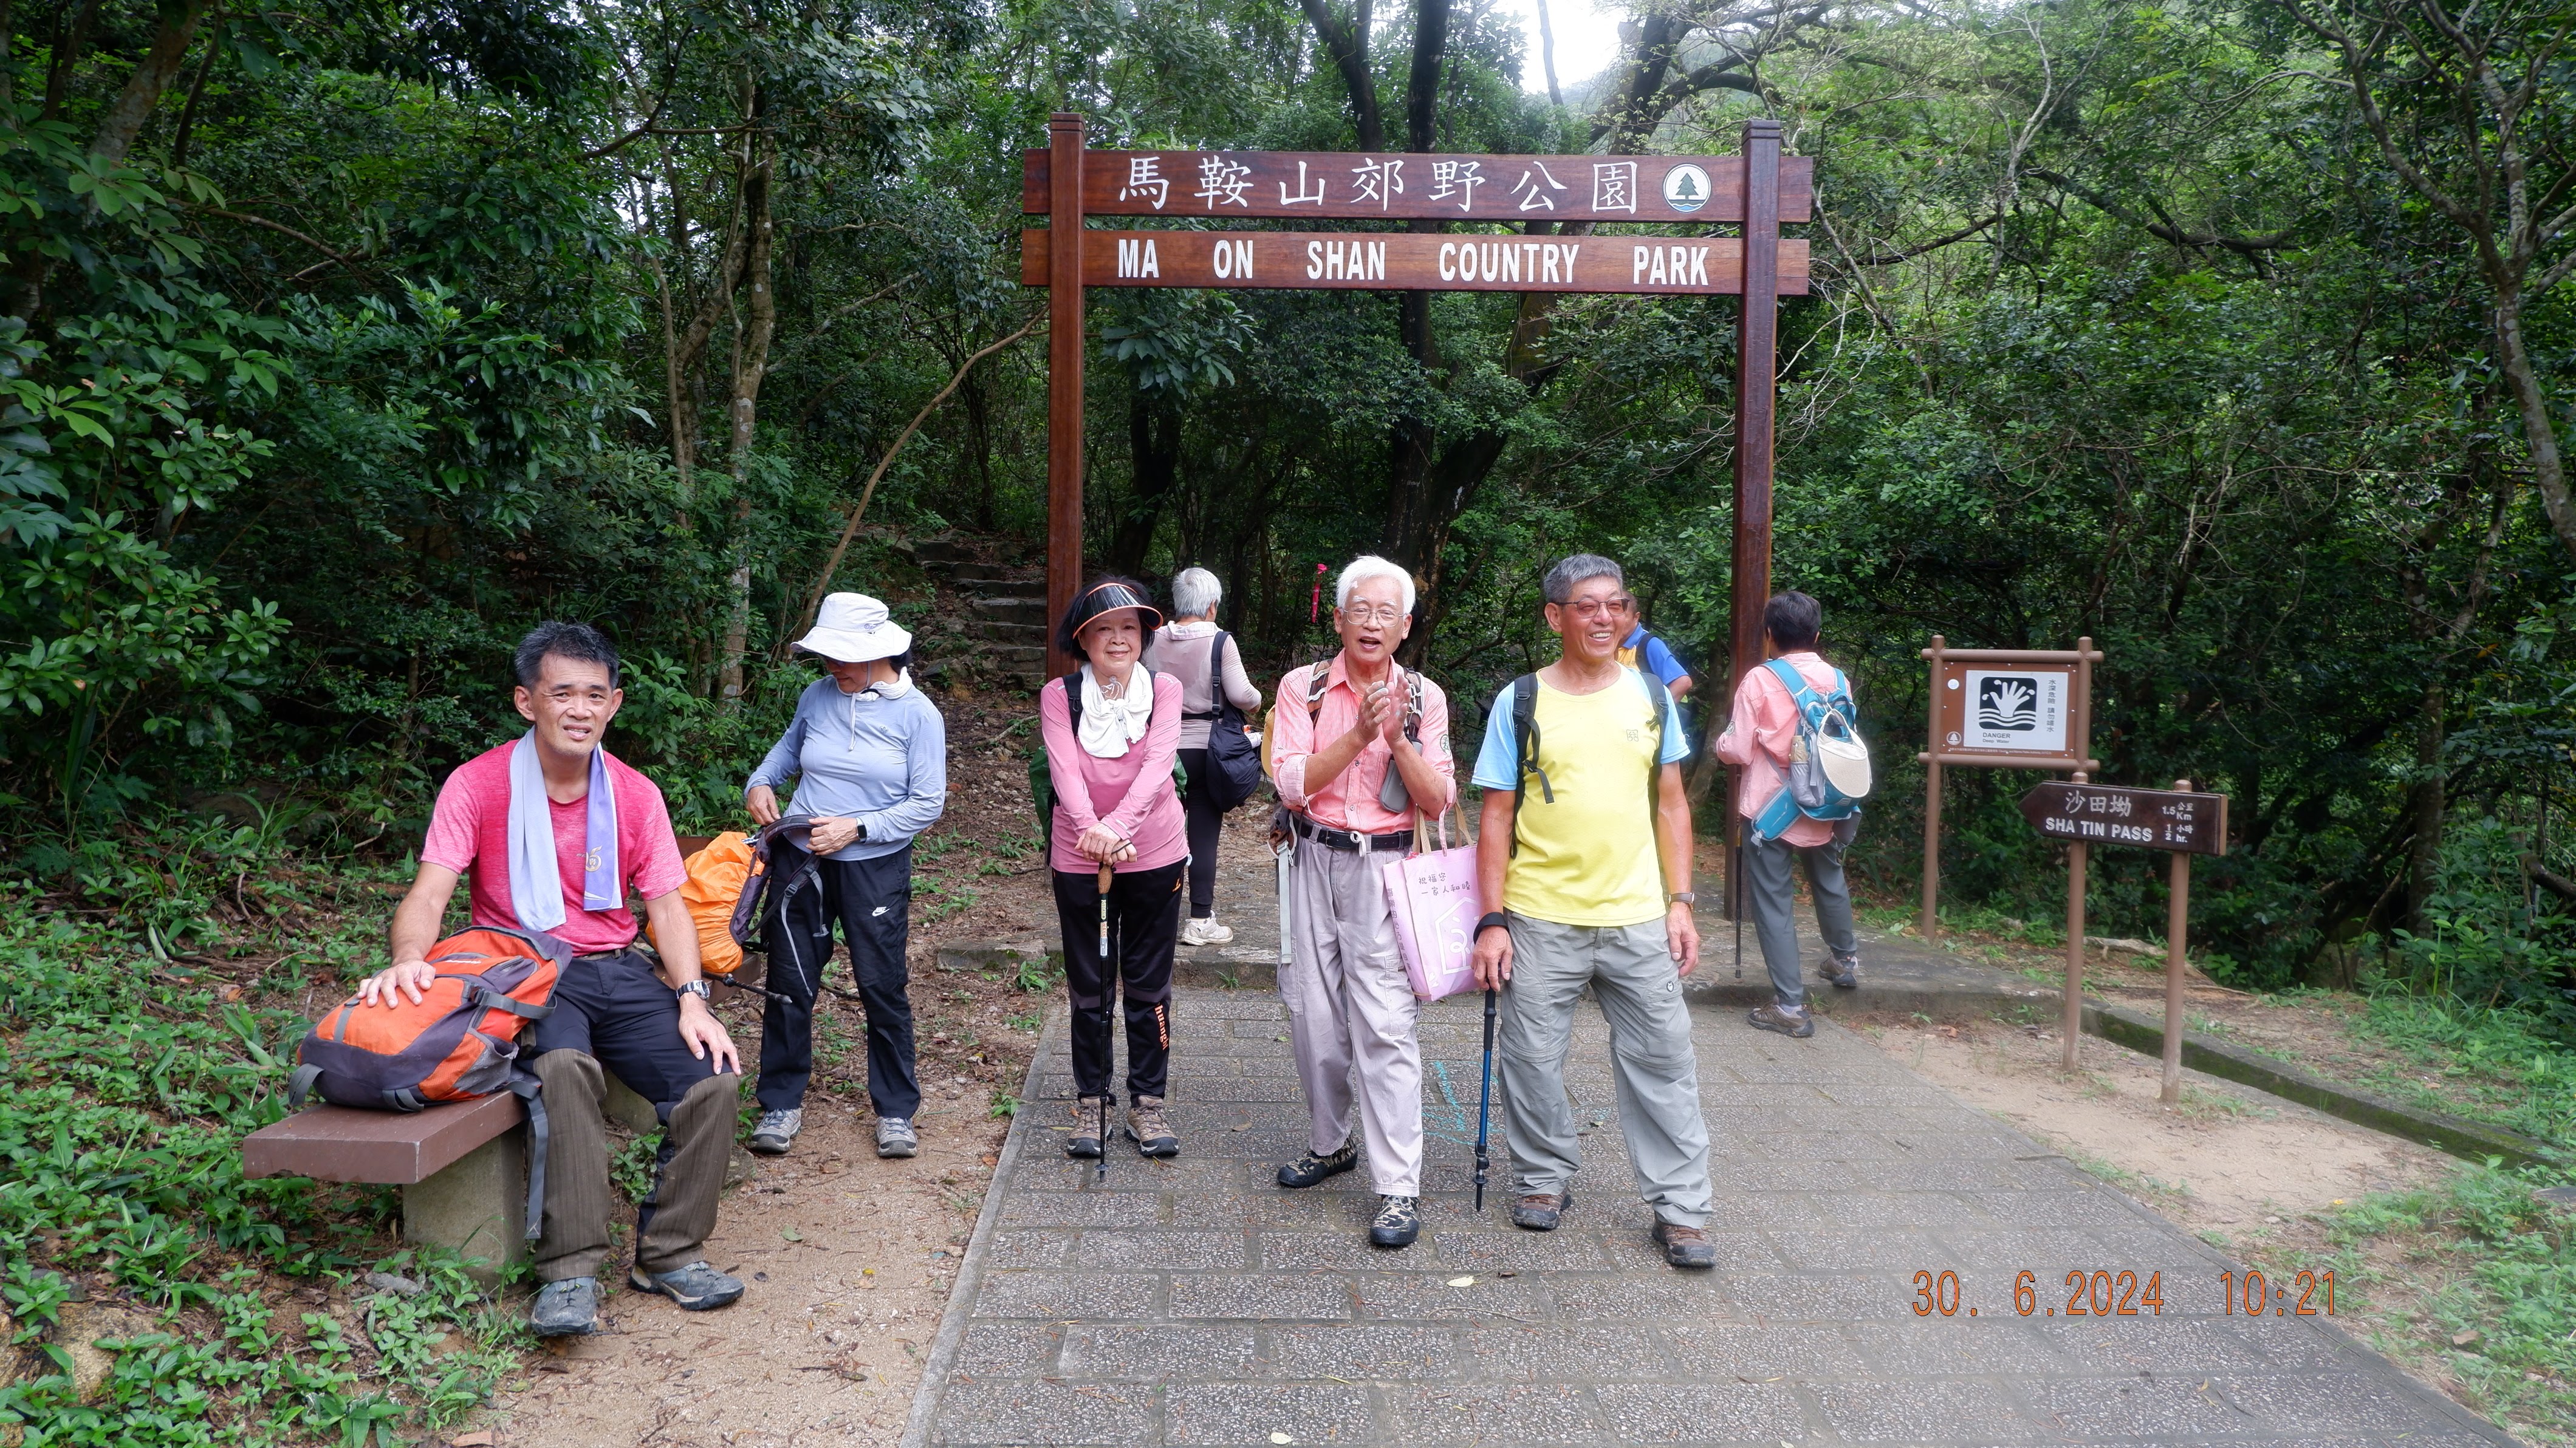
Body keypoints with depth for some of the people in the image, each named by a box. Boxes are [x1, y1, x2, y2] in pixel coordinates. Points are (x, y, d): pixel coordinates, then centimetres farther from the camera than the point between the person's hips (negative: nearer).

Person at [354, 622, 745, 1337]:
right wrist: (409, 958, -34)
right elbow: (429, 894, -11)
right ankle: (571, 1271, -28)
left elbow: (667, 905, 4)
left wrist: (692, 999, -11)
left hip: (618, 970, 4)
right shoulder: (479, 785, -4)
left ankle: (669, 1252, 0)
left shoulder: (635, 795, 6)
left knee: (712, 1080, -18)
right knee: (564, 1067, -37)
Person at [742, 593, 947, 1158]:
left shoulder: (917, 714, -9)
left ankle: (895, 1110, 18)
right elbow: (789, 747, 20)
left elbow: (928, 804, -10)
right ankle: (781, 1104, 22)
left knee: (883, 988, 3)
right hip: (801, 858, 3)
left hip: (876, 868, -3)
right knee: (789, 984, 7)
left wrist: (858, 827, -18)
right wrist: (760, 782, 0)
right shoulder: (818, 697, 0)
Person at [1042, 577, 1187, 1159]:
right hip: (1078, 860, 0)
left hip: (1154, 856, 1)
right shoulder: (1059, 696, -5)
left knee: (1149, 987, 9)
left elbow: (1157, 765, -18)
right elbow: (1065, 769, -18)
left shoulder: (1164, 690, -4)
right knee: (1089, 989, 10)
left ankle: (1146, 1103, 22)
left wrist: (1117, 826, -34)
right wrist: (1091, 829, -36)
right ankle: (1090, 1103, 23)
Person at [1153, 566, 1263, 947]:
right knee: (1204, 833, 2)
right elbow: (1241, 695, -13)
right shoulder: (1220, 641, -10)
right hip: (1206, 747, -3)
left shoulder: (1156, 640, 0)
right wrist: (1256, 703, 7)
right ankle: (1200, 921, 5)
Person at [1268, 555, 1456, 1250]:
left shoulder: (1424, 697, 2)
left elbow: (1438, 801, -3)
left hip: (1385, 867, -2)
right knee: (1314, 1016, 10)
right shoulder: (1304, 687, 2)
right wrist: (1359, 735, -19)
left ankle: (1399, 1190, -4)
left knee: (1385, 1026, -8)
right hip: (1315, 861, 2)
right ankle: (1330, 1144, 32)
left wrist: (1399, 738, -18)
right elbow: (1293, 782, -9)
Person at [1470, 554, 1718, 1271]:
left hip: (1638, 916, 2)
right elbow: (1497, 817, 0)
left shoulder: (1651, 696, 7)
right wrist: (1492, 921, -6)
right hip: (1541, 918, -1)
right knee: (1532, 1057, 7)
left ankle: (1681, 1206, 15)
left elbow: (1671, 804, 11)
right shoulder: (1520, 702, -1)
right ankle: (1545, 1178, 29)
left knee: (1663, 1058, 3)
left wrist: (1680, 903, 3)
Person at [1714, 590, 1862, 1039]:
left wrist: (1721, 743, 7)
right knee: (1829, 881, 28)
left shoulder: (1759, 681, -14)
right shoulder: (1836, 679, -1)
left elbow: (1738, 752, -14)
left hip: (1770, 807, -5)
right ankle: (1844, 959, 50)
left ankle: (1790, 1006, 1)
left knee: (1773, 900, 2)